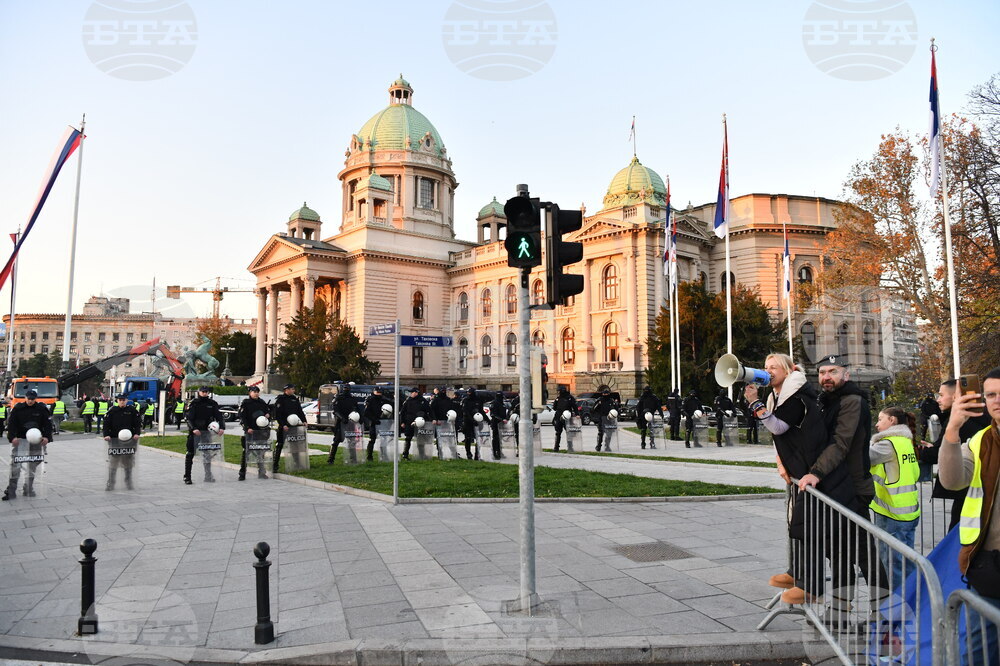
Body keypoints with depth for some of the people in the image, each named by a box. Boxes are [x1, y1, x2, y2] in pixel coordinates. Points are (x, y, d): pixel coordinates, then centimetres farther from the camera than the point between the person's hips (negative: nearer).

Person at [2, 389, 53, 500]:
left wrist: (46, 437, -12)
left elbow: (47, 424, 1)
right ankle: (11, 491, -2)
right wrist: (12, 437, -15)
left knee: (33, 466, 7)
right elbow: (11, 424, -2)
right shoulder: (17, 408, 0)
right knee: (15, 465, -6)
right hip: (19, 440, -1)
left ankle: (29, 490, 18)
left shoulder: (42, 409, 1)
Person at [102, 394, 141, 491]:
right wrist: (106, 435, -11)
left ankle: (128, 483, 21)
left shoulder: (132, 410, 4)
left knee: (128, 462, 9)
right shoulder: (112, 411, 4)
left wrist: (136, 433, -9)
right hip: (115, 440, 0)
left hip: (129, 440, 1)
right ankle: (110, 484, 6)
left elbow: (137, 423, 5)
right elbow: (106, 424, 3)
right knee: (113, 462, -1)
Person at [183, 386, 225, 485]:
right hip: (194, 432, -3)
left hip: (207, 432, 3)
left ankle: (208, 475, 15)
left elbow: (219, 416, 2)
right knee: (190, 454, 0)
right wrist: (194, 429, -23)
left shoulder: (212, 404, 7)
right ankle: (187, 477, 6)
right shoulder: (193, 404, -1)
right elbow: (189, 418, -8)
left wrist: (222, 427, -15)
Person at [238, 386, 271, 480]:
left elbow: (268, 411, 22)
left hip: (261, 430, 4)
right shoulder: (245, 403, -2)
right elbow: (242, 417, -8)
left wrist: (268, 415, -2)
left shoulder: (262, 403, 12)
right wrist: (247, 428, -18)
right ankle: (242, 473, 2)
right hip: (249, 431, -4)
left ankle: (261, 472, 17)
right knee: (246, 451, -4)